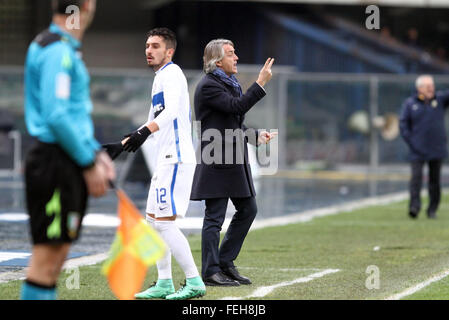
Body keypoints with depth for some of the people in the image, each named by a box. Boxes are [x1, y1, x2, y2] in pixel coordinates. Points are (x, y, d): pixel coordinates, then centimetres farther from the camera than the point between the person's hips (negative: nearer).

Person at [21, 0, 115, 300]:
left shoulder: (67, 50, 18)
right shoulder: (58, 52, -15)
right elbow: (55, 117, -21)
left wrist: (96, 152, 16)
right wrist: (89, 163, -16)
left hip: (67, 164, 10)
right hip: (56, 162, -10)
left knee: (57, 253, 11)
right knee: (48, 255, -9)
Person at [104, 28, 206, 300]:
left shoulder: (172, 74, -9)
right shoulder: (161, 78, 22)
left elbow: (172, 111, -28)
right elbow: (154, 123, 30)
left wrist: (144, 132, -43)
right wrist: (122, 146, 28)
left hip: (176, 159, -10)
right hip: (167, 159, 10)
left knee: (165, 222, -14)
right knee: (154, 221, 12)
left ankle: (194, 282, -13)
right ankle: (164, 284, 17)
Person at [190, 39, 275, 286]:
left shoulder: (228, 84, 18)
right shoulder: (208, 86, -13)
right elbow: (237, 107, -24)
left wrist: (255, 136, 11)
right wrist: (261, 83, -22)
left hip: (234, 160, 10)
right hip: (217, 162, -10)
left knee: (248, 210, 12)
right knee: (214, 217, -4)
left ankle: (225, 263, 20)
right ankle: (210, 272, 2)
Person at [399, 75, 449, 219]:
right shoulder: (409, 103, 1)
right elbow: (403, 125, 0)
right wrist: (411, 142, -8)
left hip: (437, 149, 2)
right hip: (418, 150, -2)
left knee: (435, 179, 6)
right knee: (416, 176, -14)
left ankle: (432, 209, 13)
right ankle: (414, 206, -18)